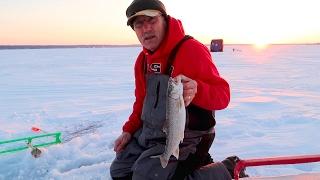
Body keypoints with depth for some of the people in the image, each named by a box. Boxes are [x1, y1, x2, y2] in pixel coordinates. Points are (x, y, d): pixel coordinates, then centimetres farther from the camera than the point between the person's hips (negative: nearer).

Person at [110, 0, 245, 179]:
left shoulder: (192, 50, -19)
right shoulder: (143, 59, 6)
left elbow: (223, 94, -21)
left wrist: (197, 90, -41)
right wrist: (129, 130, 9)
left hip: (185, 139, -8)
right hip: (148, 134, 9)